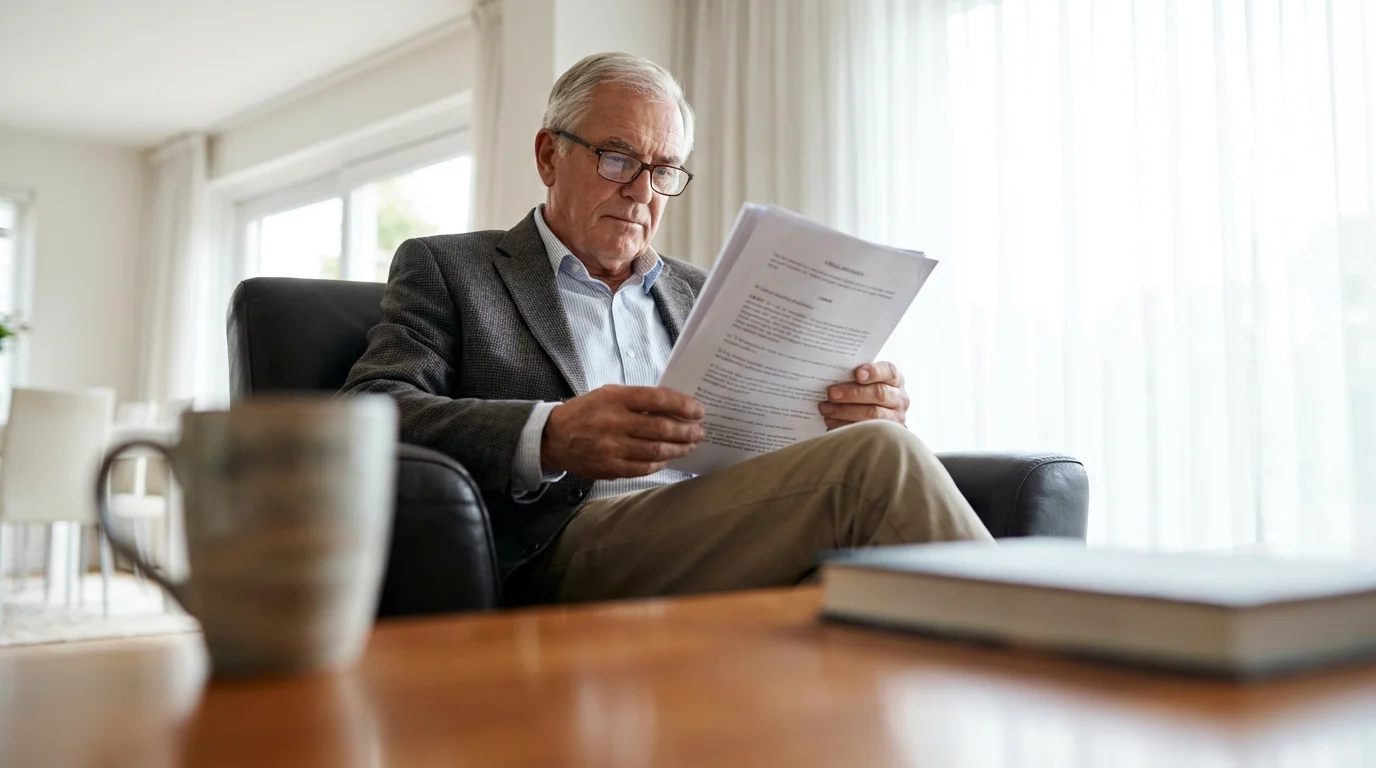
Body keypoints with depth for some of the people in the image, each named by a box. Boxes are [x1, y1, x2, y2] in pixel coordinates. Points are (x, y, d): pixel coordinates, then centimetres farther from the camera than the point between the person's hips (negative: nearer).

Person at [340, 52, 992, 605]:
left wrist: (859, 416, -2)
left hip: (728, 536, 5)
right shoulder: (445, 270, 14)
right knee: (878, 459, -27)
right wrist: (549, 438, -20)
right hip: (567, 545, -4)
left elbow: (775, 441, 24)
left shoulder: (703, 296, 27)